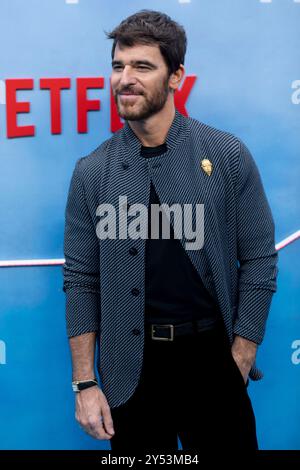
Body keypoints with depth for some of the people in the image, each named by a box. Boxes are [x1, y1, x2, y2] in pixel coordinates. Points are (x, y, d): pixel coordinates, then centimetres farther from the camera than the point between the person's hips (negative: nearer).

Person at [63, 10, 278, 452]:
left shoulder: (227, 156, -4)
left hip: (211, 354, -1)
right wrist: (85, 384, -2)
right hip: (130, 366, 1)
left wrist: (239, 365, -5)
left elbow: (259, 260, -2)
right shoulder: (91, 172, -1)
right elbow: (81, 281, 1)